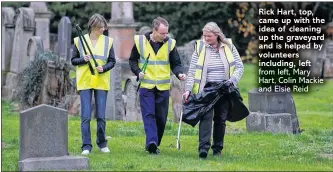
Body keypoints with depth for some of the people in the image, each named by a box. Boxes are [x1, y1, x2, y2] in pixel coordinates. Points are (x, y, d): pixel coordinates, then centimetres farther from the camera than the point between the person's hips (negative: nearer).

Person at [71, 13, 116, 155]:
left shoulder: (108, 41, 4)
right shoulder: (79, 41, 1)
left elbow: (112, 61, 8)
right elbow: (73, 60, 6)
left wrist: (104, 68, -12)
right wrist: (83, 60, -14)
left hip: (101, 82, 1)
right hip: (85, 82, -1)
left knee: (101, 116, 4)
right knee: (86, 116, -5)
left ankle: (102, 143, 20)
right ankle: (86, 146, 0)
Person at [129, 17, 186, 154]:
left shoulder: (170, 43, 1)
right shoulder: (140, 41, -3)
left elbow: (175, 63, 7)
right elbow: (132, 60, 8)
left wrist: (179, 73, -13)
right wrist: (138, 72, -10)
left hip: (163, 87, 2)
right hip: (146, 85, -2)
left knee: (161, 117, 4)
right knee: (149, 115, -15)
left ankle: (154, 144, 16)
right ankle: (151, 142, -26)